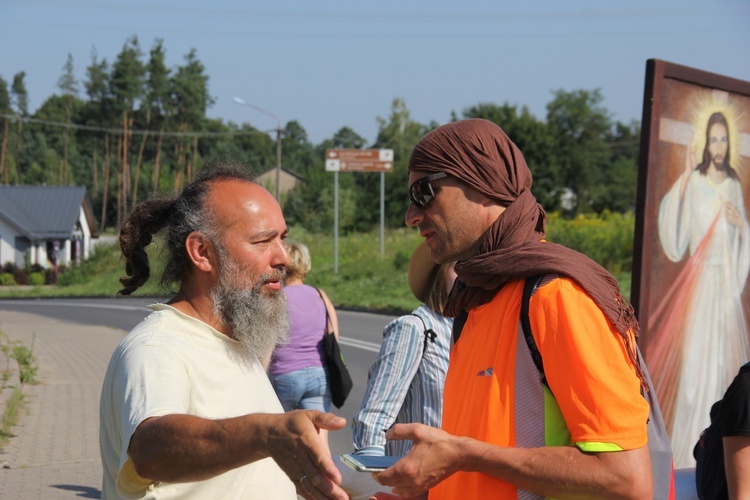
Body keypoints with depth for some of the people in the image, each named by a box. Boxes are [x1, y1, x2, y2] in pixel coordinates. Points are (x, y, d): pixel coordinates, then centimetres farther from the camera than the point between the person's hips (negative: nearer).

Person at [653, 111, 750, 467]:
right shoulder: (694, 181, -3)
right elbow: (674, 226, -16)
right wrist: (684, 177, -20)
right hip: (700, 278, -5)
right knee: (695, 355, -6)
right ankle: (689, 447, 1)